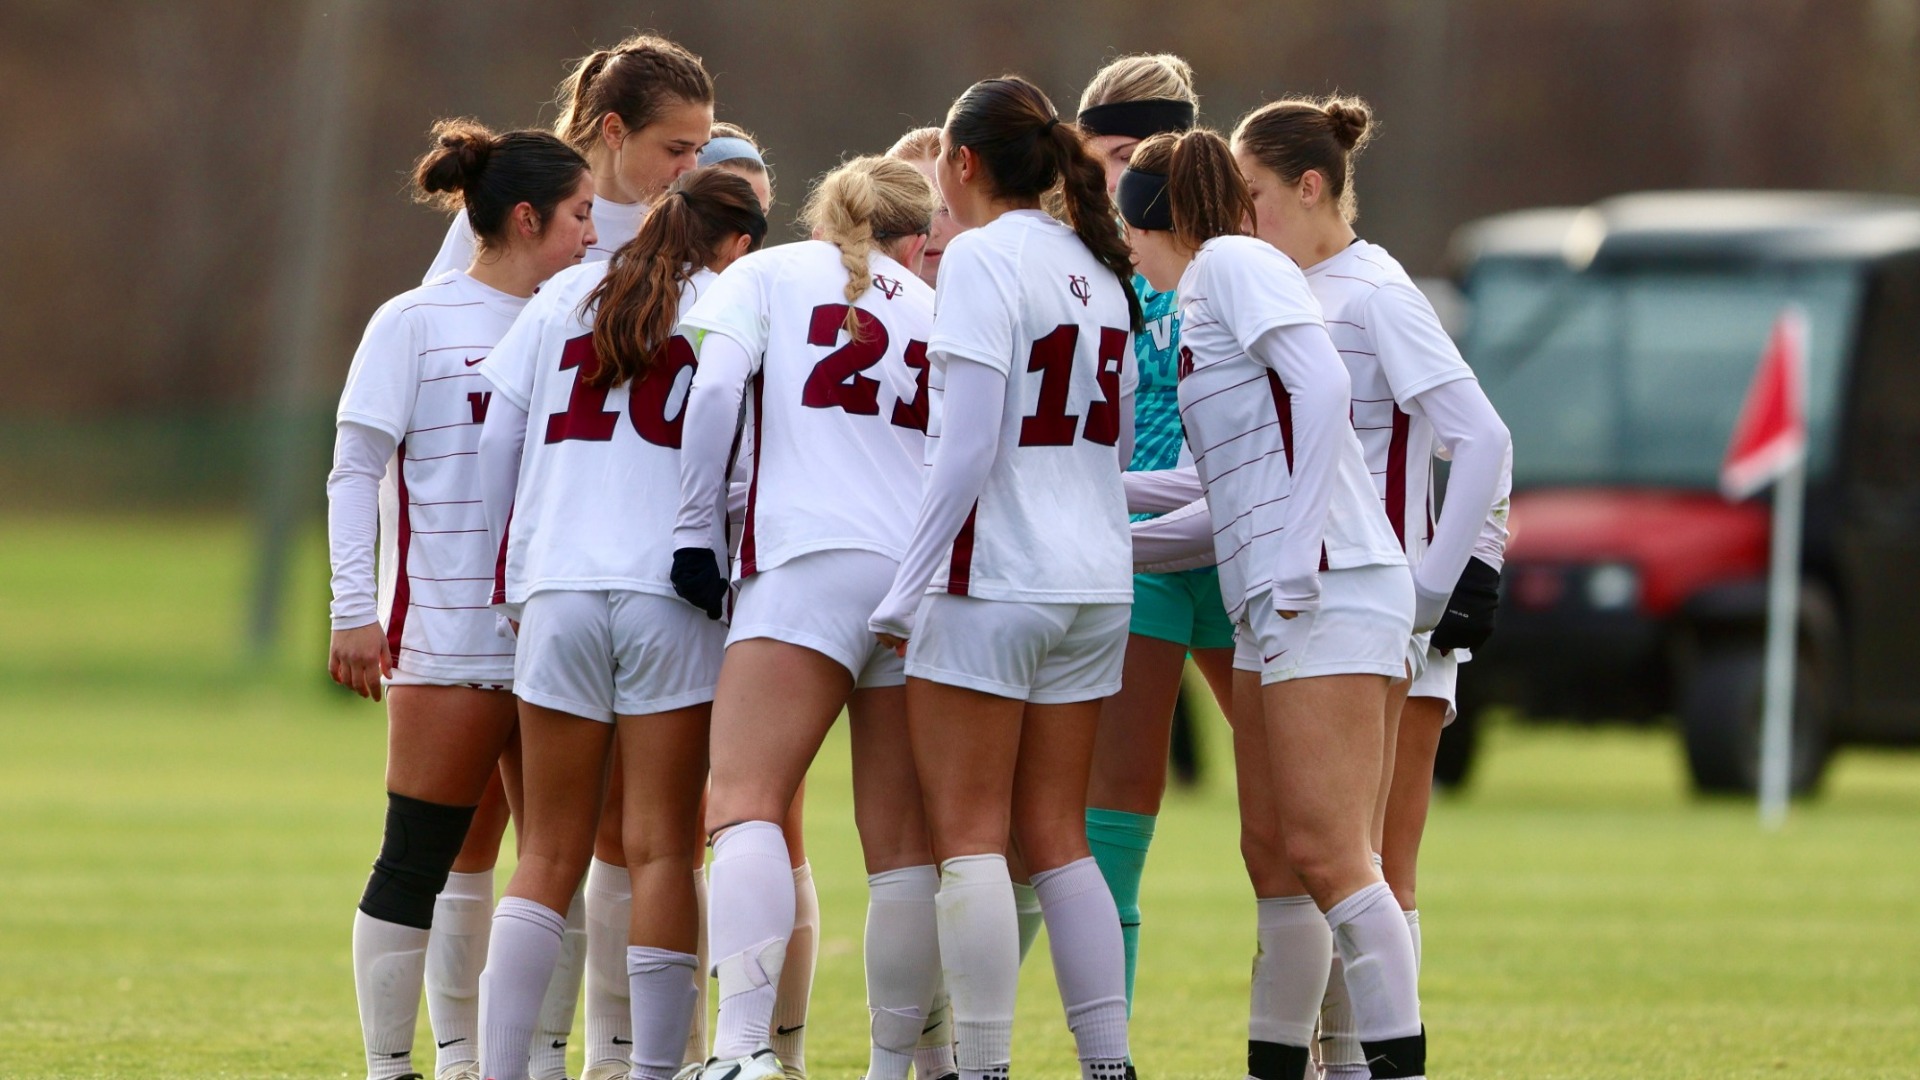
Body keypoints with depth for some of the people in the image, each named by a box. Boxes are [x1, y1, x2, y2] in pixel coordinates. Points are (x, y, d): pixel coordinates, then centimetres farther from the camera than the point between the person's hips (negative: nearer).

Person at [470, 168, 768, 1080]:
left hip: (556, 592, 3)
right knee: (661, 850, 1)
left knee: (548, 856, 7)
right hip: (670, 595, -3)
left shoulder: (565, 298, 14)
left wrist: (508, 580, 18)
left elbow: (495, 442, 13)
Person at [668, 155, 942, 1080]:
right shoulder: (932, 310, 23)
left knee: (744, 806, -14)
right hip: (926, 574, 4)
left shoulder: (766, 274, 12)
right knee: (902, 843, 7)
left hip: (807, 563, -4)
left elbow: (715, 385, -4)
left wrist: (694, 530, -2)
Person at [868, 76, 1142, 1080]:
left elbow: (969, 444, -16)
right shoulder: (1100, 272, 14)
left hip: (991, 579, -7)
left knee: (968, 835, -4)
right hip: (1094, 582, 7)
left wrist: (908, 586, -14)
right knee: (1056, 837, 11)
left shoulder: (983, 256, -9)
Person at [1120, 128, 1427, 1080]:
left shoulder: (1232, 264, -3)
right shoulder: (1196, 304, 23)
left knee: (1325, 854, -13)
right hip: (1275, 607, 10)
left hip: (1330, 593, -10)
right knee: (1272, 853, 10)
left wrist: (1296, 562, -21)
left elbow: (1322, 385, -17)